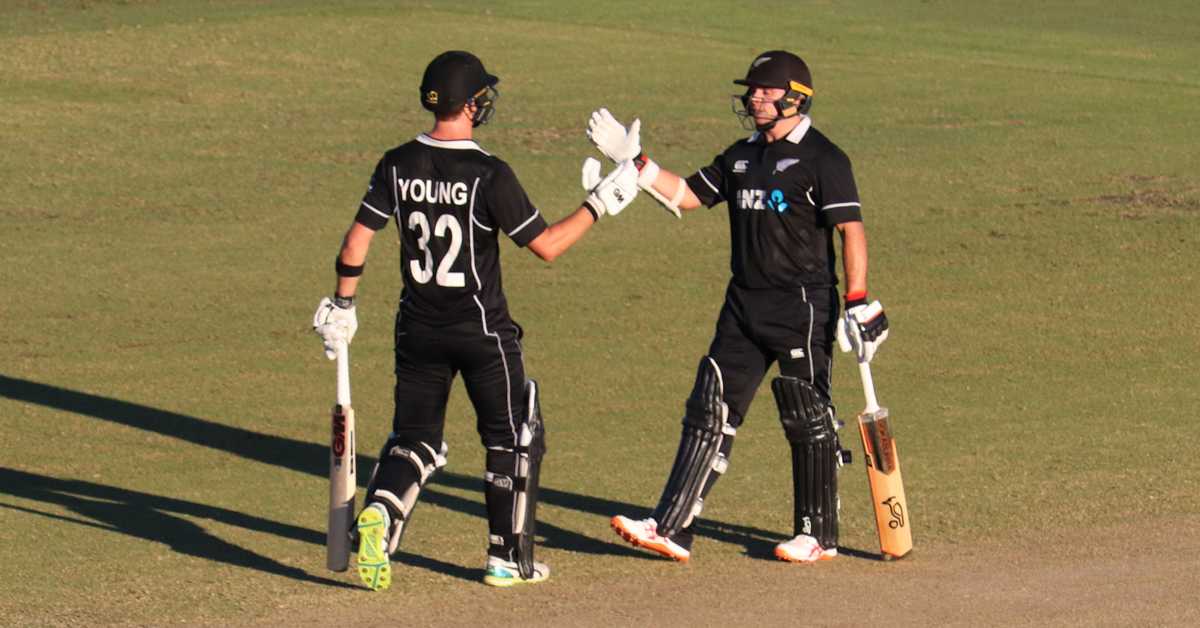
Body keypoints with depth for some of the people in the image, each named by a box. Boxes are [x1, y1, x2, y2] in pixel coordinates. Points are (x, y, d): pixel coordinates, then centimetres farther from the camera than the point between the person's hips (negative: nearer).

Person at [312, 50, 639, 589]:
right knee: (513, 439, 12)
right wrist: (599, 205, -4)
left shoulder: (398, 166, -4)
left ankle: (379, 513, -17)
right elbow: (546, 245, -15)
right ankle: (508, 559, 14)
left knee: (415, 439, 12)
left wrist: (342, 306, 11)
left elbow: (356, 241, -1)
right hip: (482, 331, -4)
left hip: (418, 331, 4)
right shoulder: (488, 176, -17)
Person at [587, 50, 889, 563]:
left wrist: (858, 304, -23)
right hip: (744, 305, 7)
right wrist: (634, 162, 9)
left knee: (808, 419, -1)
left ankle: (818, 535, 11)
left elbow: (851, 230, -14)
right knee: (710, 412, 1)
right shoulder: (742, 156, 15)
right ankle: (672, 529, -1)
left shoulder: (821, 159, -9)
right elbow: (686, 195, 20)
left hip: (803, 308, -7)